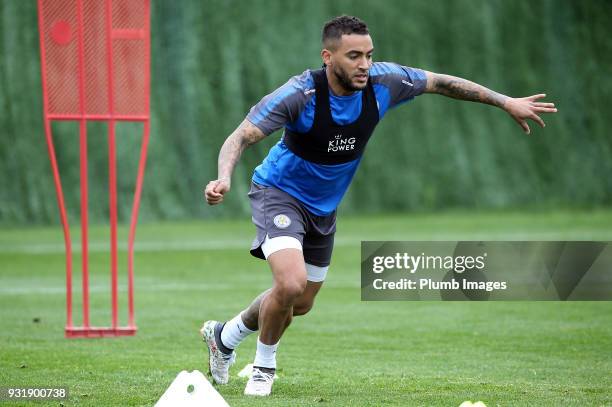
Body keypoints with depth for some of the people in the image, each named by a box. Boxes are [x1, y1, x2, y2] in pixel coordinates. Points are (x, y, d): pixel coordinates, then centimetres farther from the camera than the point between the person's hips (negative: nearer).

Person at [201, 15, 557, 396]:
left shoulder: (383, 82, -17)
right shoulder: (300, 94, -30)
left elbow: (441, 82, -2)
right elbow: (242, 136, -34)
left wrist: (507, 102, 2)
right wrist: (224, 179, -54)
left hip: (323, 207, 6)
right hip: (280, 193, -6)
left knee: (300, 304, 17)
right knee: (291, 283, -28)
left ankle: (224, 336, 44)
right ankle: (264, 365, 0)